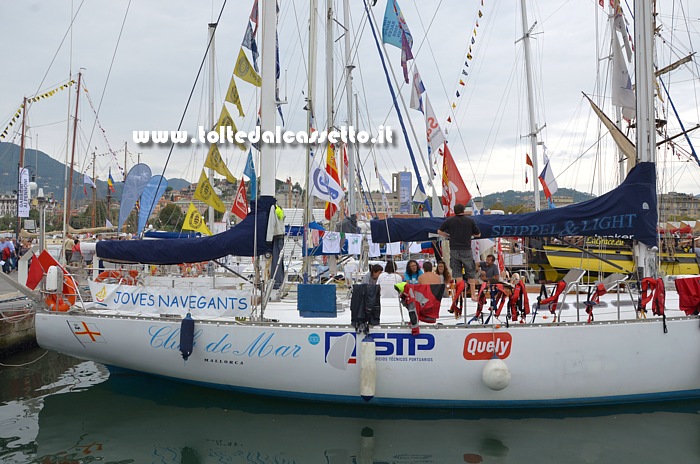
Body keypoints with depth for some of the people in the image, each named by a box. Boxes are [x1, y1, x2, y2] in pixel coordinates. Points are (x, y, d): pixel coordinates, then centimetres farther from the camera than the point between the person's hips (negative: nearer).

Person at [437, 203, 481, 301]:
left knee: (457, 273, 5)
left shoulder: (449, 220, 1)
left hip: (454, 250, 0)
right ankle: (473, 295, 9)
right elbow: (478, 234, 9)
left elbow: (439, 231, 5)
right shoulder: (470, 220, 2)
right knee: (471, 273, 9)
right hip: (466, 249, 0)